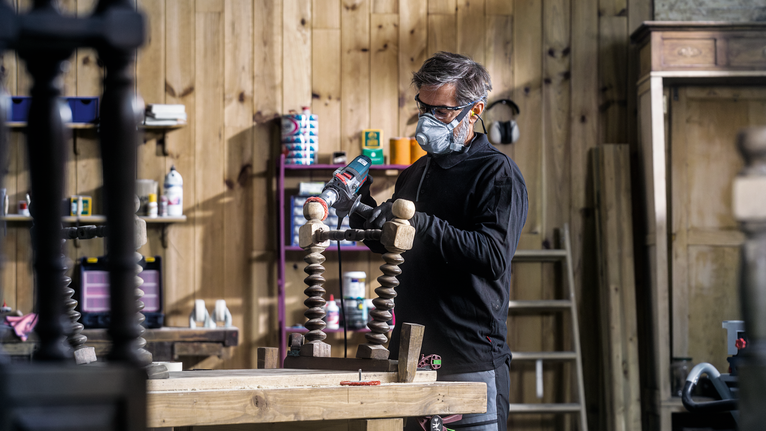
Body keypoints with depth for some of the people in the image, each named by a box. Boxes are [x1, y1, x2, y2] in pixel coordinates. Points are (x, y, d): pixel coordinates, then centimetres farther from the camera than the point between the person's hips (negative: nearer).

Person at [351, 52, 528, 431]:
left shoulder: (497, 173, -6)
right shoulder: (416, 173, 18)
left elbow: (494, 256, -20)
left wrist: (423, 224, -26)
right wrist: (362, 210, 10)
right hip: (411, 357, 7)